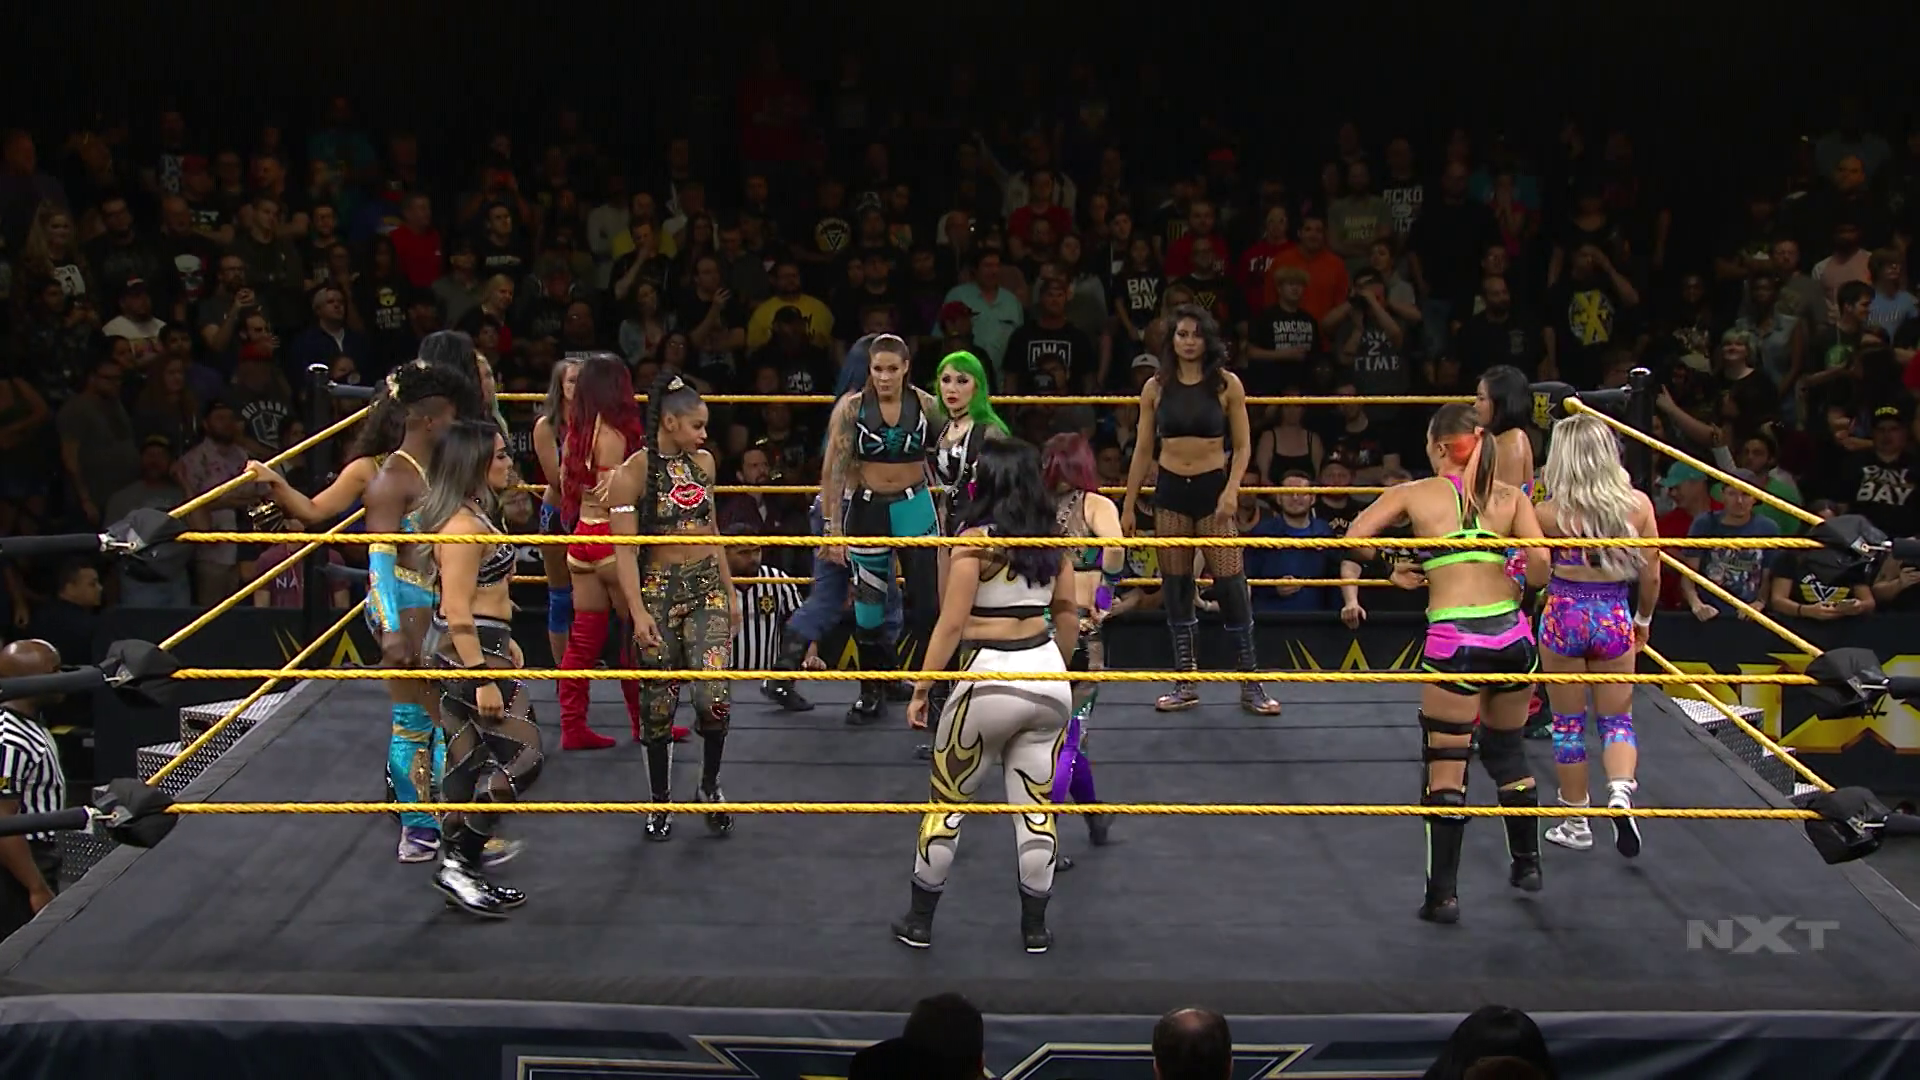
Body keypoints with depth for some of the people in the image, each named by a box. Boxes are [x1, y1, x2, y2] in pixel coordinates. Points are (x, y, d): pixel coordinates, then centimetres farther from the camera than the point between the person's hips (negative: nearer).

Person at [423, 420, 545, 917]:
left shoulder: (473, 515, 12)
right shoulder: (464, 525, -20)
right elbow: (457, 611, -23)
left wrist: (504, 641, 28)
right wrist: (483, 680, -24)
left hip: (481, 645, 10)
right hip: (469, 650, -10)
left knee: (469, 761, 14)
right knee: (521, 756, -8)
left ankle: (460, 872, 21)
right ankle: (459, 863, -3)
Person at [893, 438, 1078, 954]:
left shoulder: (976, 540, -12)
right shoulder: (1051, 541, 6)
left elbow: (952, 624, -14)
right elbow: (1068, 614, 13)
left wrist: (922, 689, -8)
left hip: (992, 679, -5)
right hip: (1047, 678, 5)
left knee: (948, 802, 9)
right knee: (1036, 806, 11)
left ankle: (920, 921, 18)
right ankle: (1035, 926, 18)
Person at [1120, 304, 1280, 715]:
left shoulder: (1227, 384, -1)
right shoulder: (1156, 387, 5)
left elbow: (1242, 446, 2)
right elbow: (1143, 451, 9)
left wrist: (1232, 490, -13)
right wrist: (1128, 506, 8)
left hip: (1213, 487, -2)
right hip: (1170, 491, 3)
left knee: (1230, 582, -7)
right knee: (1176, 586, 5)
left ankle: (1250, 684, 0)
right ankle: (1185, 683, 13)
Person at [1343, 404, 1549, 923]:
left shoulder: (1415, 494, 5)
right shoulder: (1510, 496, 9)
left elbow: (1354, 538, 0)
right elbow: (1540, 560, -3)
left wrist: (1394, 573, 14)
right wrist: (1521, 592, 17)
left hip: (1453, 641, -3)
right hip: (1511, 636, 4)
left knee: (1446, 768, 3)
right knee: (1508, 751, 24)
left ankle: (1443, 895, 3)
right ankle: (1527, 863, 36)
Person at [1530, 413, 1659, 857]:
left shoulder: (1550, 511, -11)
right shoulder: (1637, 504, -5)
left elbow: (1537, 576, -6)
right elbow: (1651, 576, 0)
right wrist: (1643, 619, 17)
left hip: (1563, 617, -1)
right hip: (1614, 618, 1)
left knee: (1568, 724, 12)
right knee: (1617, 718, 14)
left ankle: (1576, 823, 20)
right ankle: (1620, 791, -13)